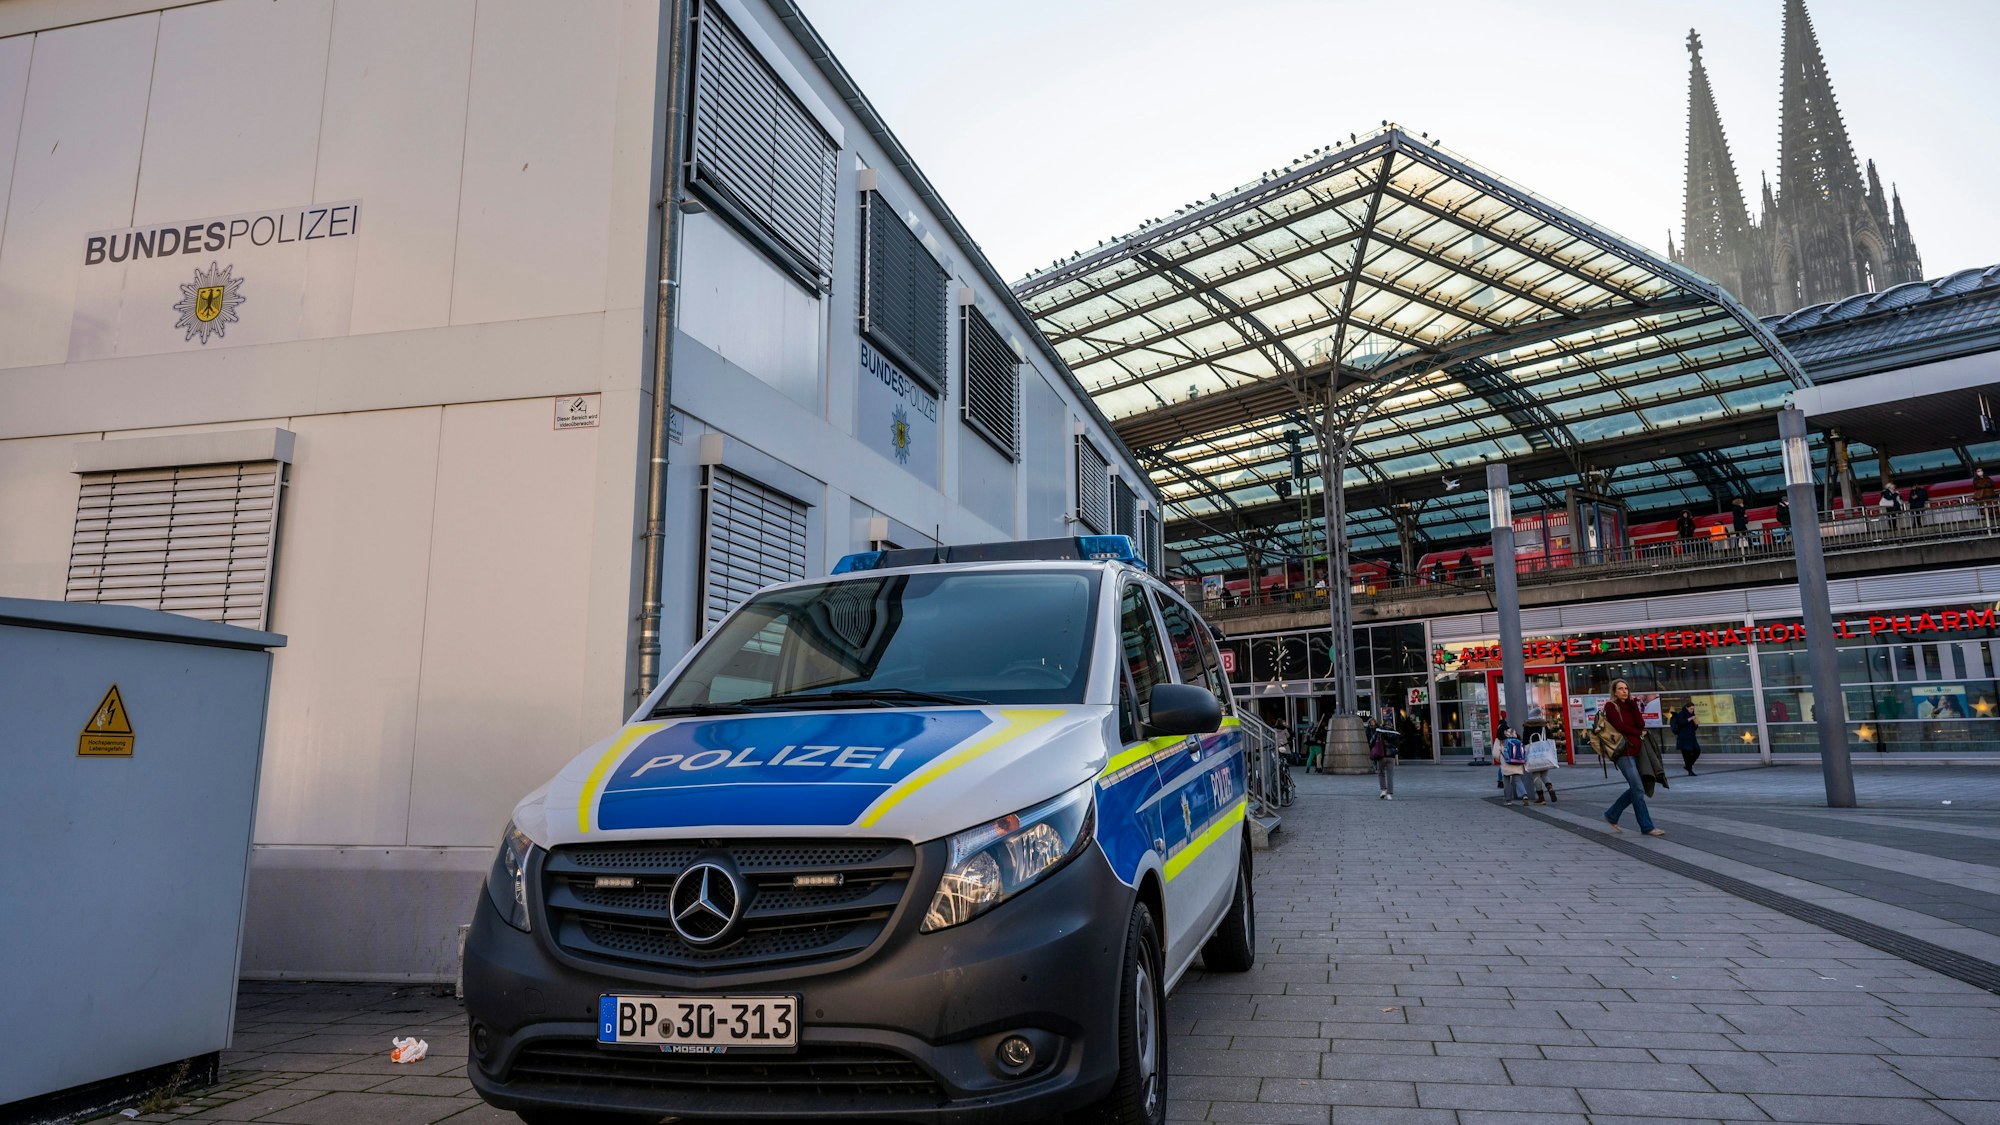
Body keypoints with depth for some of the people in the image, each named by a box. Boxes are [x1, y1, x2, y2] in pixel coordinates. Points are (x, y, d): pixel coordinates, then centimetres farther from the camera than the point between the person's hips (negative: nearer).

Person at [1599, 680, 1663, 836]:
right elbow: (1620, 727, -12)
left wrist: (1633, 704, -2)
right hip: (1624, 751, -7)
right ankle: (1647, 827, -4)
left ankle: (1611, 815, 22)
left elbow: (1641, 724, 1)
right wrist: (1639, 733, 0)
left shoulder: (1630, 705, 16)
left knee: (1635, 789, 9)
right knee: (1638, 789, -8)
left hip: (1635, 751, 7)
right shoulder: (1610, 706, -2)